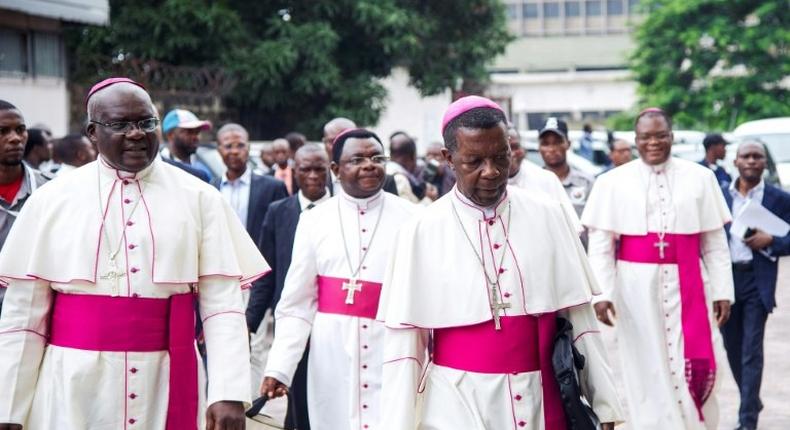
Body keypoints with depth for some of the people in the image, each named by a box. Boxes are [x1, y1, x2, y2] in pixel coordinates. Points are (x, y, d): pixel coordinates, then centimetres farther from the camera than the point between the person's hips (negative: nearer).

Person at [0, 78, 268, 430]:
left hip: (167, 386, 0)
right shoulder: (51, 200, 2)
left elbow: (222, 304, -3)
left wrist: (229, 392, -13)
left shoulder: (198, 198, 1)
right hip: (74, 388, 0)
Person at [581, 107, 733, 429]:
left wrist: (722, 290, 2)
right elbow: (600, 245, -1)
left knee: (698, 364, -1)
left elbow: (715, 243, 5)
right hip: (636, 287, 0)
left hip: (687, 285, 1)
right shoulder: (612, 182, 1)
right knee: (646, 369, 6)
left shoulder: (700, 178, 4)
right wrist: (602, 293, -10)